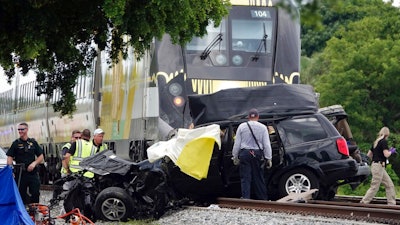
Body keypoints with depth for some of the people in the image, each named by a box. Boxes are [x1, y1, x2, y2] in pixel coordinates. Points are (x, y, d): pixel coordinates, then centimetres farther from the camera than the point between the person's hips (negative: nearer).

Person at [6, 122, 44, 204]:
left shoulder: (33, 142, 10)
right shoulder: (16, 143, 6)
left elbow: (41, 157, 11)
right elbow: (9, 157, 1)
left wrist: (34, 163, -8)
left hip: (33, 172, 1)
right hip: (20, 173, -1)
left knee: (35, 193, -4)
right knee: (21, 194, 1)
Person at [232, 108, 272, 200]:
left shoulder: (242, 126, 1)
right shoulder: (262, 127, 1)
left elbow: (237, 143, 3)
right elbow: (267, 144, 0)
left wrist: (235, 156, 11)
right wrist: (268, 158, 4)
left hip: (244, 153, -1)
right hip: (258, 154, 1)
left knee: (245, 178, 1)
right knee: (259, 178, 8)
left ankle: (245, 198, -8)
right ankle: (262, 199, 11)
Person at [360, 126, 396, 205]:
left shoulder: (376, 142, 15)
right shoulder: (384, 141, -11)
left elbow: (368, 154, 19)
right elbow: (386, 154, -21)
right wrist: (391, 151, -2)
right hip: (378, 166, -9)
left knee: (390, 185, 9)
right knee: (374, 187, -6)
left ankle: (391, 203, 7)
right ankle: (363, 203, -4)